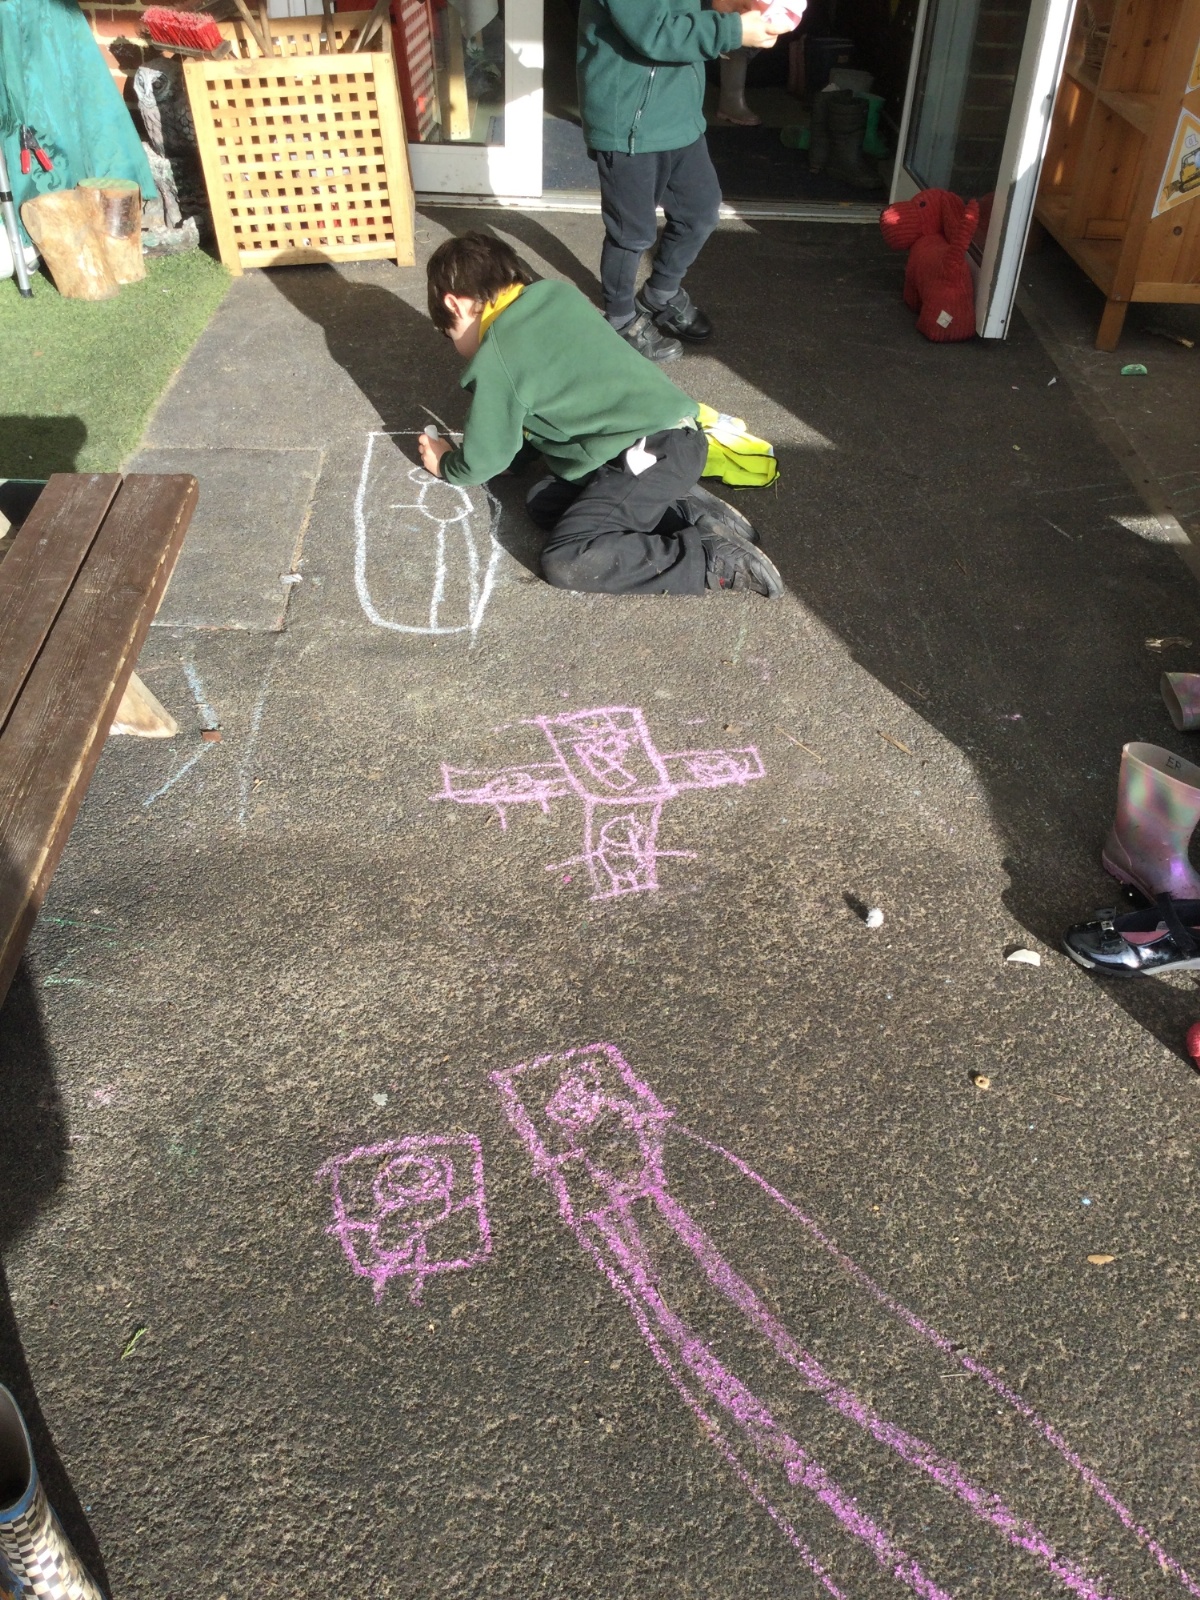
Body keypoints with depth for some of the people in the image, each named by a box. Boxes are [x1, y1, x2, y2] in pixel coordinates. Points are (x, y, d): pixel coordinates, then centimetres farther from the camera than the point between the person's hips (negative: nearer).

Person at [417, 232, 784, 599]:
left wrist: (445, 465, 25)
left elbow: (482, 463, 5)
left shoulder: (494, 361, -7)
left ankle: (718, 561, -16)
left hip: (654, 453, -9)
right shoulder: (559, 294, 14)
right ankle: (690, 511, 5)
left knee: (564, 561, -13)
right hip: (674, 432, 9)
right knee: (546, 502, 12)